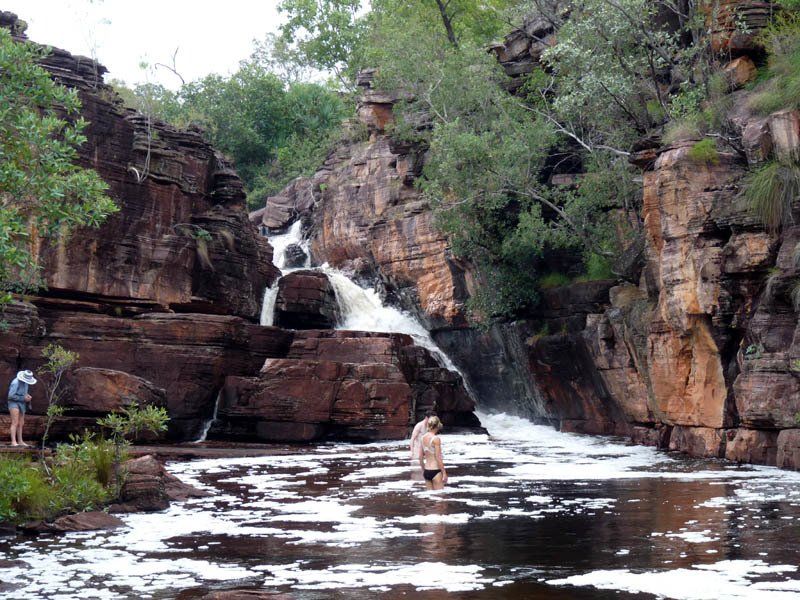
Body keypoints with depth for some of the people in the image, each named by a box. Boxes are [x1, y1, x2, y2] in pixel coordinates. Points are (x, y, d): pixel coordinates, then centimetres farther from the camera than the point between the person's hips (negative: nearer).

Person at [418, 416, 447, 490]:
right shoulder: (436, 438, -15)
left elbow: (420, 457, 11)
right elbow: (438, 458, -16)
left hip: (427, 471, 7)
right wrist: (444, 473, -10)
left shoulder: (423, 438, 5)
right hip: (435, 471, -7)